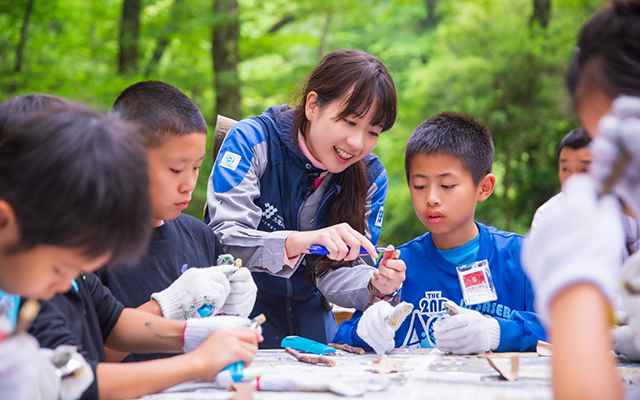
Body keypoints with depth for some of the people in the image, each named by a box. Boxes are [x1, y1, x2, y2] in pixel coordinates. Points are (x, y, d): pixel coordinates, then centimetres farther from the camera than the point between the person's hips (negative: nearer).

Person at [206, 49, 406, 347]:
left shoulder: (371, 177, -1)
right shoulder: (252, 140, -13)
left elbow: (335, 272, -4)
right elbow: (223, 239, -23)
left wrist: (373, 285, -26)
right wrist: (296, 242, -39)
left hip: (307, 314, 4)